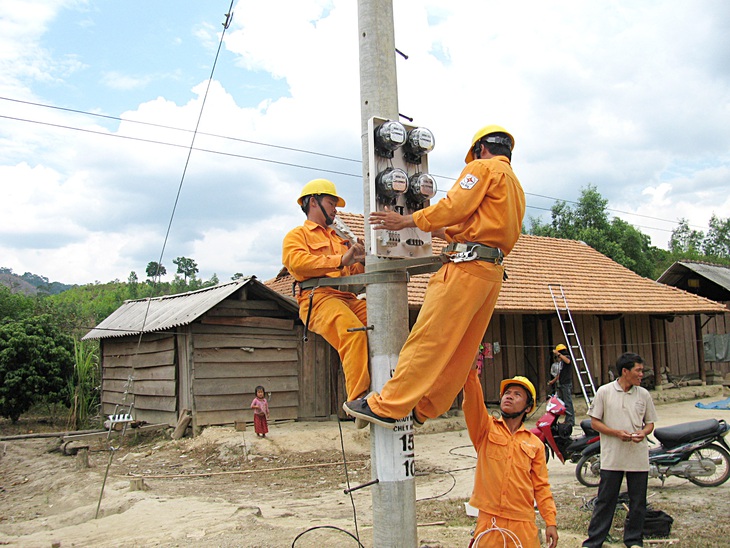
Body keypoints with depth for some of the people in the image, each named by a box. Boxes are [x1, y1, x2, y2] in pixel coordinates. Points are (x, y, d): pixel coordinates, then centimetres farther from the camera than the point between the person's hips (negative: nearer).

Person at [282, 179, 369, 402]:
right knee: (354, 333, -33)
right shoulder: (297, 235, 15)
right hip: (318, 297, -6)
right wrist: (340, 261, -16)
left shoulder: (338, 239, 36)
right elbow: (297, 262, -8)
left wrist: (362, 261, 5)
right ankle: (358, 399, -34)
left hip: (348, 297, 6)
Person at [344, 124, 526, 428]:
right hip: (493, 273, 10)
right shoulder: (516, 186, 29)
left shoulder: (484, 167, 2)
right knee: (461, 350, 7)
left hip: (467, 266, -10)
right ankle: (424, 409, 13)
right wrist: (447, 232, 31)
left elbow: (453, 207, -10)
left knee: (428, 339, -12)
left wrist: (406, 220, -4)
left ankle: (386, 406, -13)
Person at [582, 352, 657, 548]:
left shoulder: (644, 394, 5)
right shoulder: (604, 392, -3)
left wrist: (643, 433, -9)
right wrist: (617, 433, -15)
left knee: (638, 501, 10)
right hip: (612, 457, -3)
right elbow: (594, 422, -1)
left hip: (638, 456, 3)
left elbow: (650, 422, 13)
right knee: (605, 500, 3)